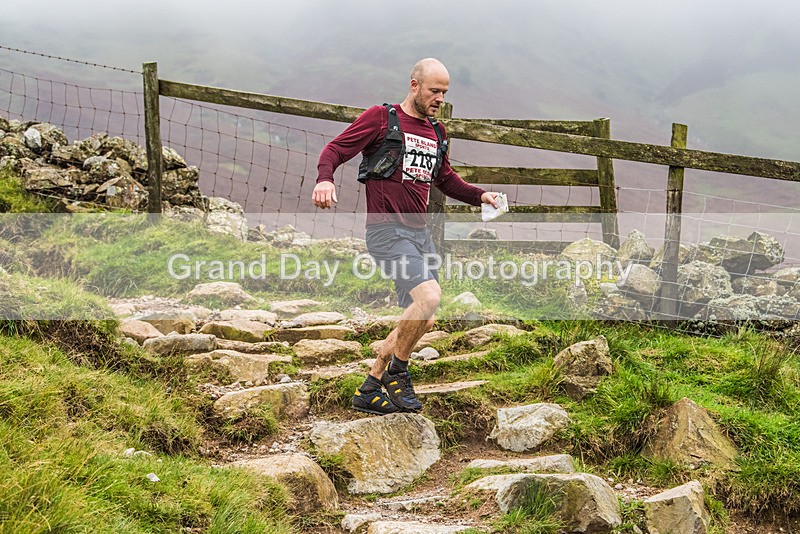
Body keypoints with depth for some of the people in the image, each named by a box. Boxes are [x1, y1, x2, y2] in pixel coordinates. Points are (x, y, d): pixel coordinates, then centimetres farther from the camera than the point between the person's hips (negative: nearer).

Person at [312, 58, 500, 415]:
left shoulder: (435, 134, 18)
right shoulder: (381, 118, -4)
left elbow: (446, 180, 29)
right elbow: (336, 149, -9)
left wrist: (479, 195, 13)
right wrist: (325, 179, -30)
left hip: (419, 233, 8)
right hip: (387, 230, -8)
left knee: (421, 321, 7)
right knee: (428, 296, -26)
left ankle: (369, 392, 19)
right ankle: (396, 373, -4)